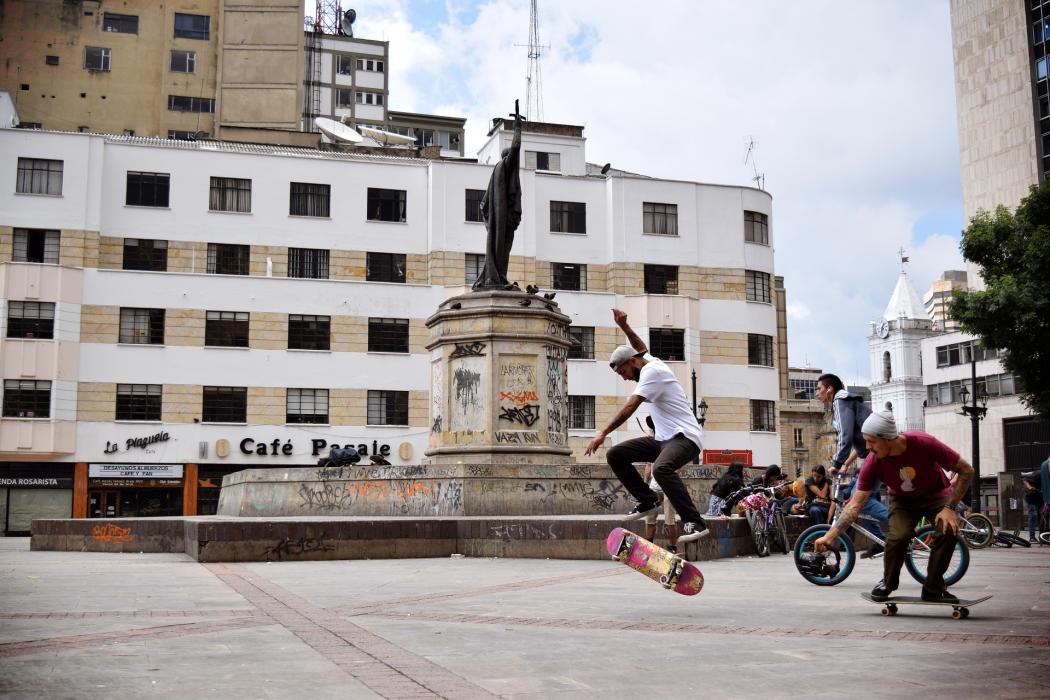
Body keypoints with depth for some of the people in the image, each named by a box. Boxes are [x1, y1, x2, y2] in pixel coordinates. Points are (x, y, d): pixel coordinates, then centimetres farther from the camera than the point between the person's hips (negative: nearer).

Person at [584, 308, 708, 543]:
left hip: (685, 437, -10)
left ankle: (695, 523, -35)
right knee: (615, 455, 2)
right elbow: (641, 348, 40)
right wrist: (624, 326, 29)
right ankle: (647, 500, 8)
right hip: (663, 438, 10)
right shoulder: (651, 363, 14)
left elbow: (630, 406, -24)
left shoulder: (652, 371, -14)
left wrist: (603, 433, -28)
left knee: (661, 468, -39)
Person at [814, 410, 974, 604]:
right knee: (897, 536, -27)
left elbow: (966, 471, -21)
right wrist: (830, 536, -27)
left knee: (949, 529, -28)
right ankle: (888, 583, 1)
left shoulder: (924, 443, -32)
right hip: (902, 499, 1)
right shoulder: (872, 463, -26)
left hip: (935, 494, 0)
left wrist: (950, 508, -26)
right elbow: (855, 504, -20)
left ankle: (933, 589, -10)